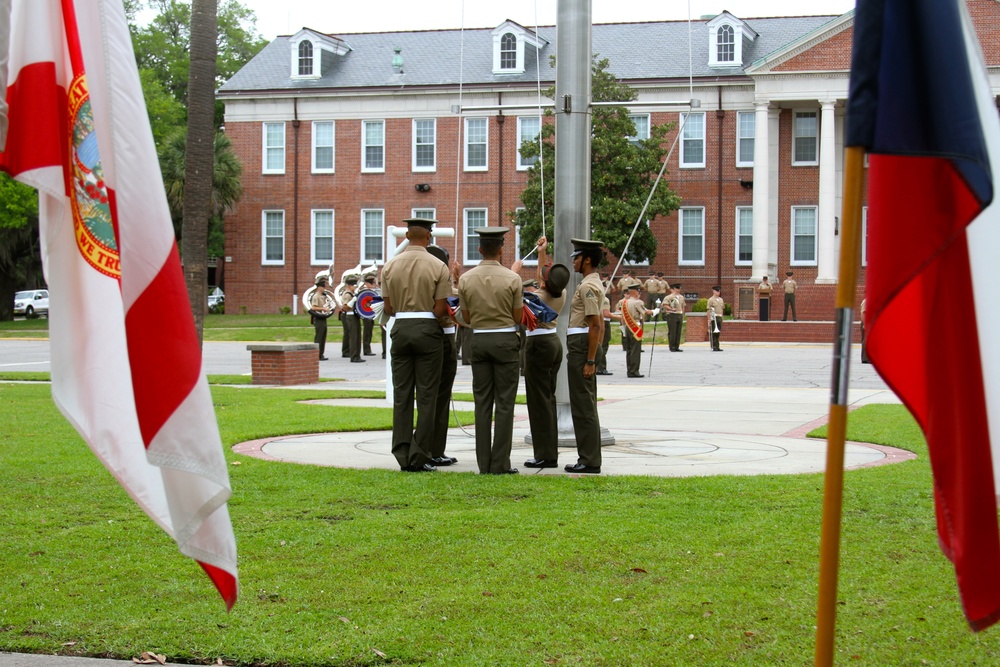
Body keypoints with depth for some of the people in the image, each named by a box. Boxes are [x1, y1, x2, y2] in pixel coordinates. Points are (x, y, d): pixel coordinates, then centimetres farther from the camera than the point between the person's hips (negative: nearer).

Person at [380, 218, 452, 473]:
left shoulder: (390, 265, 3)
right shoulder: (438, 267, -7)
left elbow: (388, 308, 5)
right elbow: (440, 310, -9)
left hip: (401, 328, 3)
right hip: (427, 330, -3)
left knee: (401, 394, 7)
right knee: (426, 395, 1)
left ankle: (403, 456, 6)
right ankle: (419, 457, -1)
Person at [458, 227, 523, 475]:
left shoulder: (466, 279, -1)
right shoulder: (512, 278, -9)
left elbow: (466, 317, 6)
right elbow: (518, 317, -3)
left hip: (479, 340, 3)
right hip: (505, 340, -3)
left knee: (482, 403, 7)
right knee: (504, 403, 1)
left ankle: (484, 463, 6)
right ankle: (500, 464, -1)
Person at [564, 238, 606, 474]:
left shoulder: (587, 286, -16)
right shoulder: (594, 283, 18)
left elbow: (595, 326, -21)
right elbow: (599, 324, 23)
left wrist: (590, 361, -21)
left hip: (581, 347, -11)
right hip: (585, 348, 11)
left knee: (583, 406, -7)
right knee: (586, 406, 14)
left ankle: (589, 462, -5)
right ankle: (589, 458, 19)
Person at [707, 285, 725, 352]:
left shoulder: (721, 300, 16)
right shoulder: (711, 300, -5)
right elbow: (708, 310, -9)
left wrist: (721, 318, 16)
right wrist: (709, 319, -15)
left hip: (720, 318, 6)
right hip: (713, 318, -6)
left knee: (718, 333, 6)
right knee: (713, 333, -6)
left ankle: (717, 347, 9)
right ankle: (714, 347, -6)